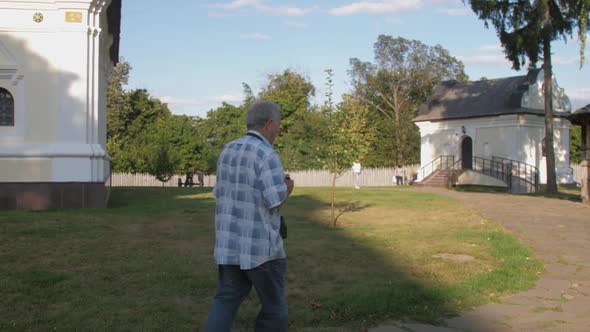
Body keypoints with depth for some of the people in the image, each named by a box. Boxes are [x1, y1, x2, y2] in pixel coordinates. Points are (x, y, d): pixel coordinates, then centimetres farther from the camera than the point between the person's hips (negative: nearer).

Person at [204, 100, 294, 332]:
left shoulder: (228, 151, 8)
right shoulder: (266, 154, -16)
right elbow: (276, 201, -20)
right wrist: (287, 188, 2)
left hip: (228, 243, 7)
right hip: (259, 246, -6)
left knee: (226, 301, 9)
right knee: (273, 305, 12)